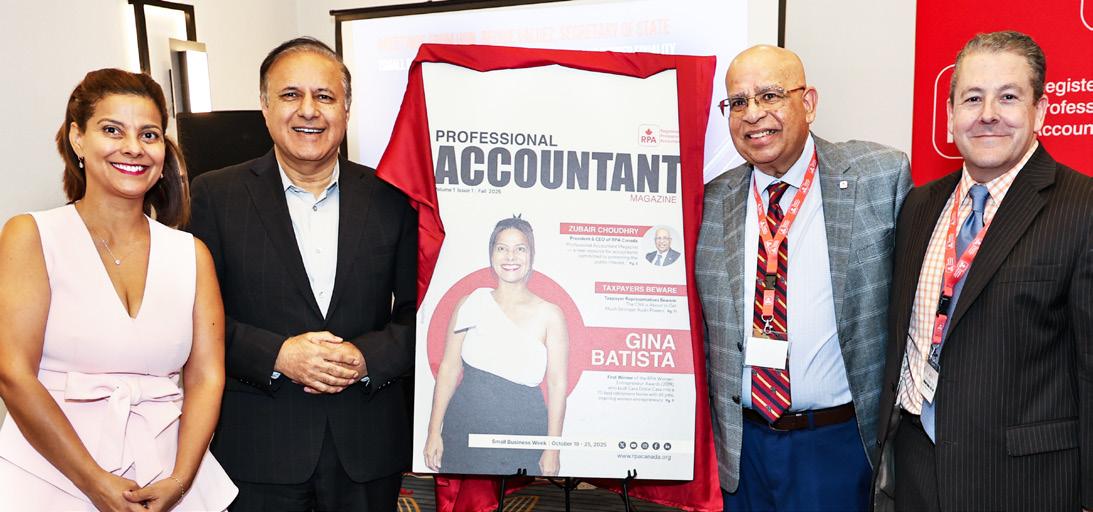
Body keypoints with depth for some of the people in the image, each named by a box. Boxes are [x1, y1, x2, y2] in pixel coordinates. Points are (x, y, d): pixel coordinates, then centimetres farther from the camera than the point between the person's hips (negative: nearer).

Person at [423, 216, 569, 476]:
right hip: (465, 427, 2)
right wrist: (435, 432, 1)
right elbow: (449, 368, 4)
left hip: (522, 429, -2)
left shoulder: (549, 315, -4)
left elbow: (557, 383, -4)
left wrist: (552, 450, -6)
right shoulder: (471, 304, 2)